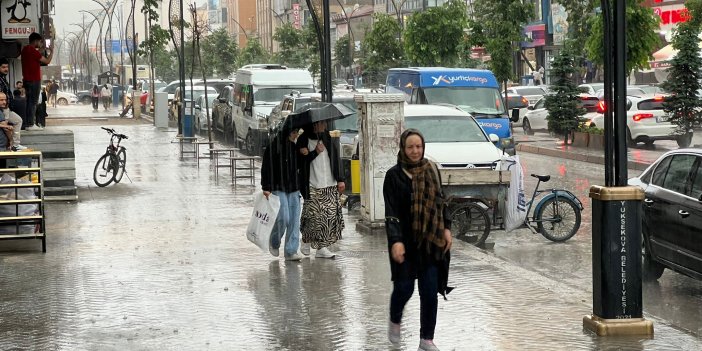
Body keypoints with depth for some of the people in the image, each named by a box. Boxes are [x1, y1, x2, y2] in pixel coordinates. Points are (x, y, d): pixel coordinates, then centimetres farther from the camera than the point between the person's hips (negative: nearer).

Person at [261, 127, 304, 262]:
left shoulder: (296, 145, 8)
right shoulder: (274, 145, -9)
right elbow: (266, 167, -10)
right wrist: (266, 187, -13)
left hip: (294, 189, 6)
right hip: (278, 188, -6)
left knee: (294, 220, 1)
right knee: (283, 218, -10)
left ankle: (291, 251, 4)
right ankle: (274, 243, 17)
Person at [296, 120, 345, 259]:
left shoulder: (329, 138, 8)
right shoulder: (303, 140, -3)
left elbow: (337, 159, 11)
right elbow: (300, 163, -8)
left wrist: (340, 179, 7)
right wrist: (315, 152, -14)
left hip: (330, 185, 4)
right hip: (312, 186, -4)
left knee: (330, 215, -3)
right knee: (313, 215, -8)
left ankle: (322, 248, 3)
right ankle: (306, 242, 17)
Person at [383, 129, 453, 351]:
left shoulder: (432, 171, 5)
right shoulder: (394, 175, -8)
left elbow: (440, 202, 14)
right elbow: (391, 212, -12)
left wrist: (446, 228, 5)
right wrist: (396, 241, -20)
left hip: (431, 241, 3)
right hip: (406, 241, -3)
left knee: (430, 291, 1)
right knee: (404, 287, 4)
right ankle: (395, 321, 35)